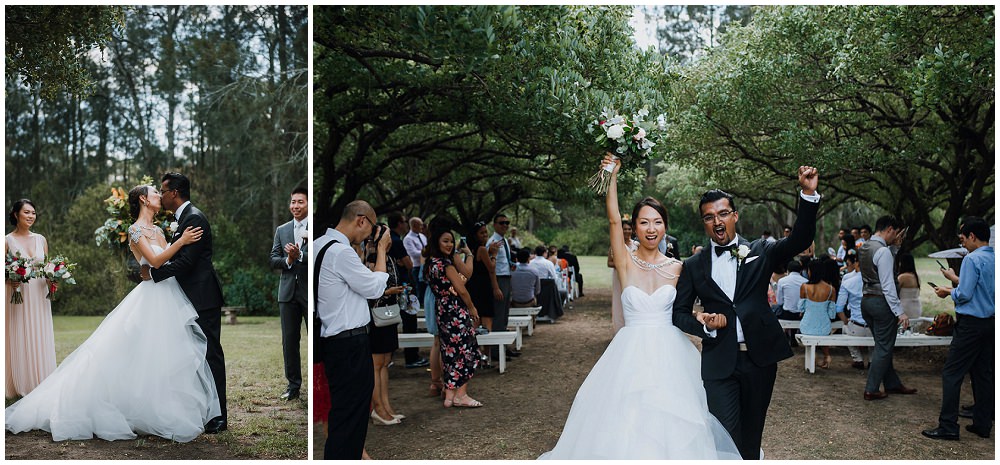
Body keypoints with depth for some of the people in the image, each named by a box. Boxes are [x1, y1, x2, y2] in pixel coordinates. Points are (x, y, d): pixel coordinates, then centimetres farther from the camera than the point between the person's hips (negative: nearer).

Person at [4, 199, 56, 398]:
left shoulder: (41, 239, 9)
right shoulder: (7, 241, -3)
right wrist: (10, 281, -21)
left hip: (39, 295, 4)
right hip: (18, 295, -4)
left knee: (40, 339, 6)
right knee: (19, 339, 0)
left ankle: (41, 385, 15)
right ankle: (21, 386, 10)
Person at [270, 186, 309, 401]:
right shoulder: (281, 230, 11)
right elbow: (273, 261, 8)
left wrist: (299, 256, -21)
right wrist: (288, 260, -11)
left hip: (311, 292, -5)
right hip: (288, 292, 5)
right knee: (289, 341, 9)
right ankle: (293, 385, 18)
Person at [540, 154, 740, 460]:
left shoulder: (676, 267, 4)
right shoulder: (626, 263, -2)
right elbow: (614, 219, -12)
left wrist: (701, 317, -6)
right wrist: (613, 175, -13)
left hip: (669, 354, 2)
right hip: (631, 354, -2)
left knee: (671, 424, 4)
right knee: (626, 424, 0)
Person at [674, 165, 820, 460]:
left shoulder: (760, 252, 5)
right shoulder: (694, 266, 6)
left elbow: (800, 240, -10)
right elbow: (679, 313, 9)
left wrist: (808, 194, -23)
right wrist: (704, 325, -11)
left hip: (759, 358, 1)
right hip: (719, 363, 0)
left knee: (751, 437, 14)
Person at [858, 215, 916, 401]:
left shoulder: (864, 247, 9)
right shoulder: (883, 251, -18)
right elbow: (888, 285, -21)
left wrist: (894, 244, 14)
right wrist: (900, 312, -19)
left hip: (866, 300, 9)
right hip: (881, 302, -9)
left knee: (883, 345, 19)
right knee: (884, 347, 1)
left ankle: (892, 384, 29)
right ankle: (871, 390, 4)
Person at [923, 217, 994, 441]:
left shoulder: (972, 260, -17)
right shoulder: (995, 260, 8)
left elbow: (964, 295, -19)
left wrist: (948, 291, 0)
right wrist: (955, 279, 25)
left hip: (971, 324, -9)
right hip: (991, 322, 9)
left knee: (952, 373, -3)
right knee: (983, 374, 14)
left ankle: (948, 426, -3)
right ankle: (983, 424, 20)